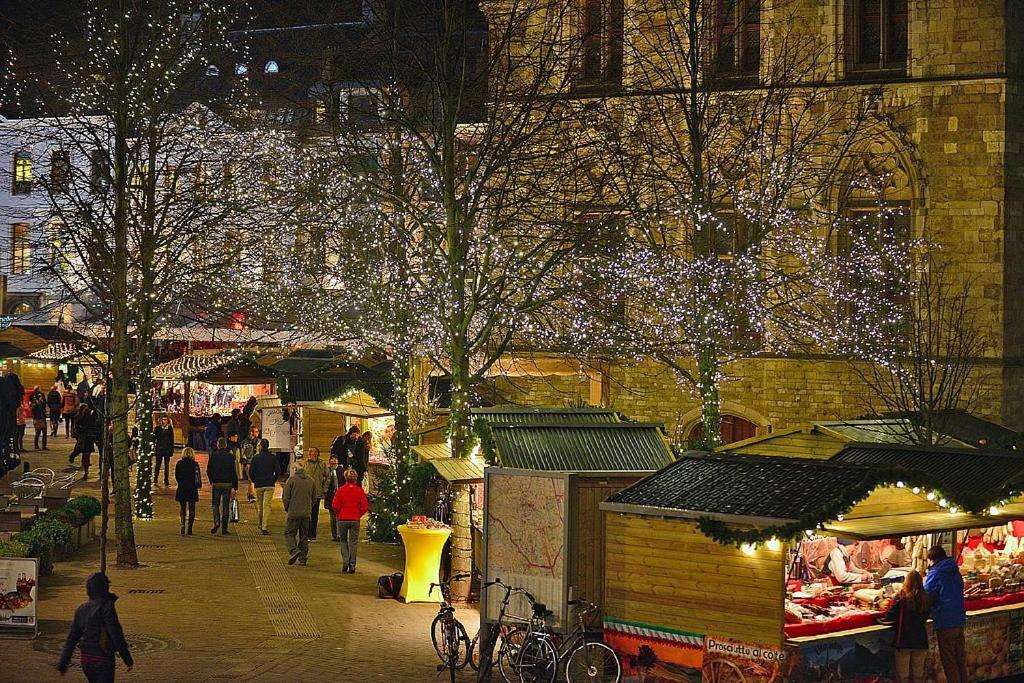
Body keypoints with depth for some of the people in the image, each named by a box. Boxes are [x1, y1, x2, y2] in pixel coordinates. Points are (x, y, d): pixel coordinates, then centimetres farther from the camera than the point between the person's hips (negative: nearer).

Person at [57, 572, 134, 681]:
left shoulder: (82, 608, 8)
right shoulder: (106, 606, -13)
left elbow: (72, 638, 11)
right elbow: (116, 635, -16)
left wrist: (63, 663, 16)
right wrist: (128, 659, -11)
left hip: (85, 657, 7)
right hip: (103, 658, -7)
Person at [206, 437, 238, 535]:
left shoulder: (213, 456, -2)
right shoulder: (230, 457, -3)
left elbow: (209, 471, 2)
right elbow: (234, 472, -3)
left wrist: (211, 482, 19)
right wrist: (235, 487, 1)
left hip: (216, 484, 0)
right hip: (227, 484, 0)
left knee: (215, 504, 14)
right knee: (226, 506, 5)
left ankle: (216, 522, -9)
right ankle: (224, 529, 5)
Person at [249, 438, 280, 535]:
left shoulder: (255, 458, -4)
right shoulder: (273, 458, -1)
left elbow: (251, 471, -4)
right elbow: (278, 471, -3)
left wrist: (254, 481, 11)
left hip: (258, 485, 0)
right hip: (270, 485, 0)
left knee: (259, 505, 16)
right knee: (267, 505, -3)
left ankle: (261, 525, 28)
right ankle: (265, 527, -12)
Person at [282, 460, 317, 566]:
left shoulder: (291, 479, -9)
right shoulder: (310, 480, 4)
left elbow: (285, 497, -8)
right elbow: (314, 497, 12)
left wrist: (287, 508, 8)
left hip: (293, 512, -4)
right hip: (306, 513, 4)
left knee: (289, 533, 6)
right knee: (304, 536, 11)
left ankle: (294, 550, -17)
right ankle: (303, 558, 12)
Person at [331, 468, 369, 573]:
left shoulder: (341, 490, -7)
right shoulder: (360, 491, -4)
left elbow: (335, 505, -8)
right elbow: (364, 507, -5)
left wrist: (338, 515, 9)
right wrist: (358, 515, 11)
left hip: (343, 519, -1)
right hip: (355, 520, 1)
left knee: (343, 541, 12)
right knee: (353, 542, 8)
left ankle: (345, 564, 0)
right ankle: (352, 565, 6)